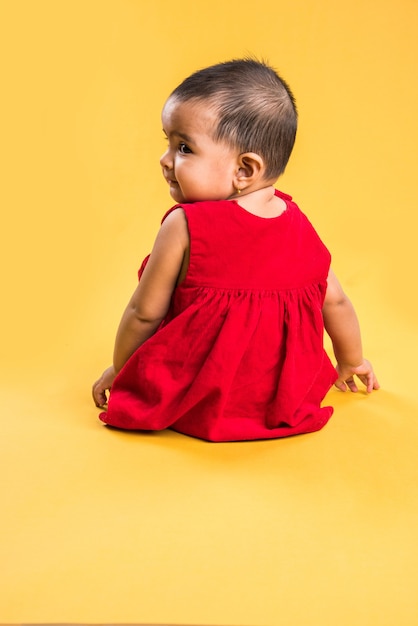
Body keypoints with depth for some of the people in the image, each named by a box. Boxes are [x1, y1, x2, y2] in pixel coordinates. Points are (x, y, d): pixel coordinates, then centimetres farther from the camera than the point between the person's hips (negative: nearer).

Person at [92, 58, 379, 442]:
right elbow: (335, 301, 4)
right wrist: (351, 361, 23)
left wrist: (118, 370, 7)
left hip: (194, 406, -3)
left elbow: (144, 313, -12)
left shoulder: (185, 226, -21)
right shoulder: (297, 223, -7)